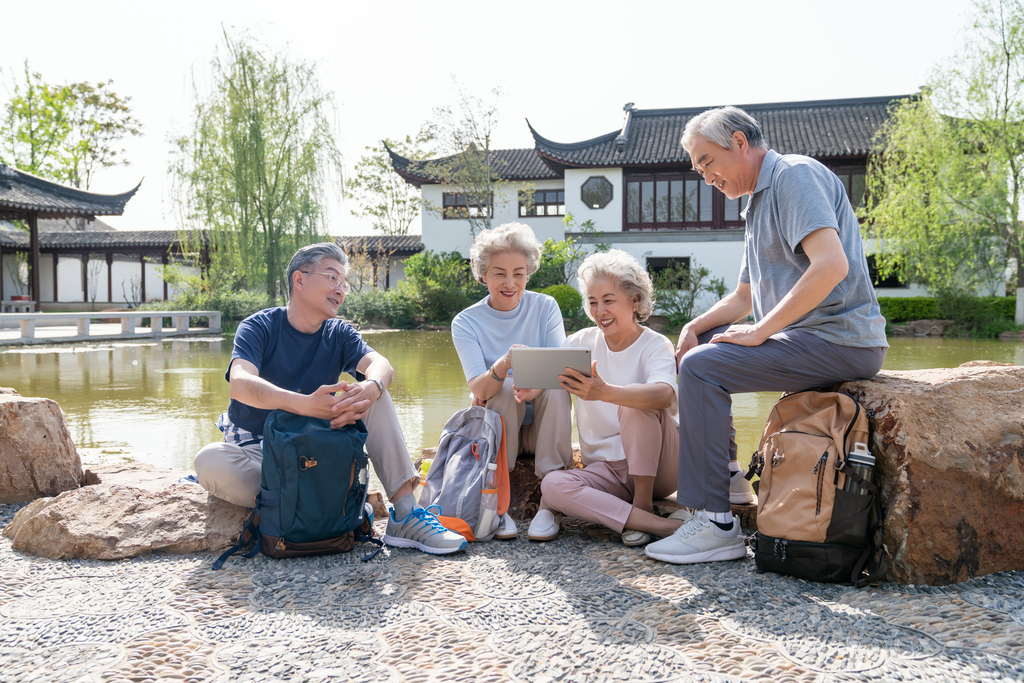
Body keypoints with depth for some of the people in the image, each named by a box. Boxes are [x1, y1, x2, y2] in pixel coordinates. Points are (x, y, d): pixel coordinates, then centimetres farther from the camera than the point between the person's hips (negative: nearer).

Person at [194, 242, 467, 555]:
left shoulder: (339, 334, 5)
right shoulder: (259, 327, -7)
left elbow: (381, 364, -15)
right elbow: (240, 384, -27)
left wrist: (369, 389, -41)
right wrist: (305, 404, -45)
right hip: (258, 450, -3)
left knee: (374, 393, -15)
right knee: (209, 461, -33)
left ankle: (405, 512, -23)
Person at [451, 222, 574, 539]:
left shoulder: (545, 307, -2)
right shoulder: (466, 322, -5)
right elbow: (478, 387, -19)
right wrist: (504, 365, -43)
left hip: (542, 426, 1)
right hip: (496, 428, -1)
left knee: (556, 390, -29)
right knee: (505, 388, -30)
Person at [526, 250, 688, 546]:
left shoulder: (655, 345, -9)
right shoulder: (583, 342, 6)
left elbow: (664, 395, -32)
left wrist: (605, 392, -50)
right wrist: (527, 390, -27)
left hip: (658, 465, -3)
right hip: (608, 470, 4)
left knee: (637, 404, -30)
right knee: (552, 485, -26)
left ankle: (643, 503, -18)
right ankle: (657, 524, -20)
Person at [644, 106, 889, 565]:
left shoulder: (795, 174, -10)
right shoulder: (760, 202, 22)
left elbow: (832, 265, -26)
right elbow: (743, 297, 26)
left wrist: (759, 331, -21)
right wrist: (695, 326, 8)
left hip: (839, 341, -10)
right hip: (804, 337, 10)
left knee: (701, 367, -21)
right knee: (697, 348, 18)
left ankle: (716, 524, -19)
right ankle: (726, 475, 20)